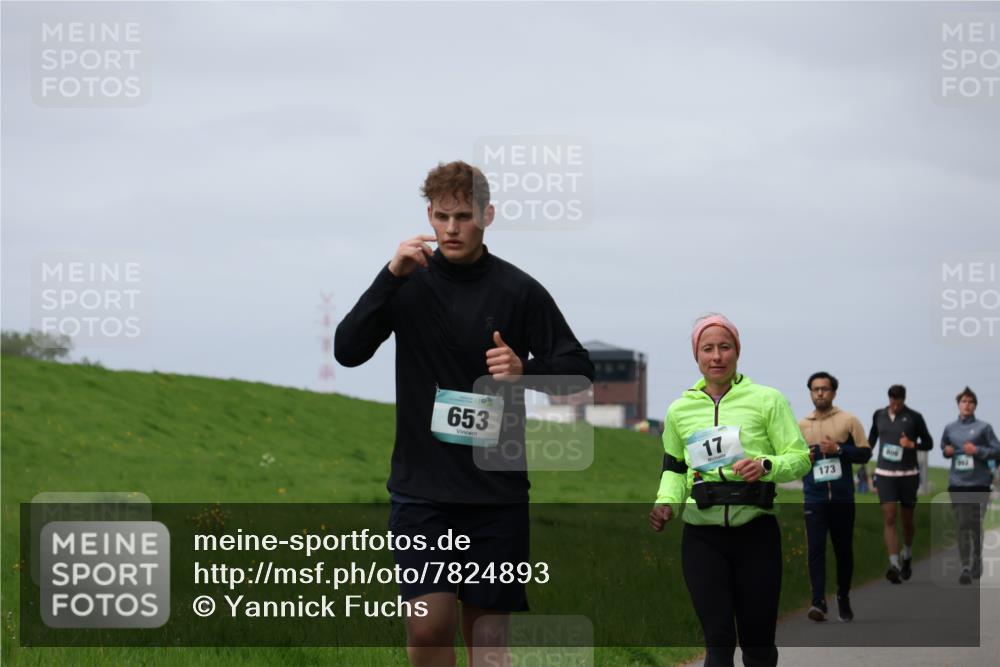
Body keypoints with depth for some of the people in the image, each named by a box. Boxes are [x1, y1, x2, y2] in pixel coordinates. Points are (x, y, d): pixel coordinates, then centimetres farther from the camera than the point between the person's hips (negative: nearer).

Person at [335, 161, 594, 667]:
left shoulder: (518, 291, 0)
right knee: (429, 623, -12)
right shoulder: (409, 284, 3)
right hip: (421, 486, 0)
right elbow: (347, 350, -7)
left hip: (497, 488, 0)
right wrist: (391, 276, -17)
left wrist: (526, 370, -18)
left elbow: (578, 368, 3)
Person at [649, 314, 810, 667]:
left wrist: (766, 466, -20)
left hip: (755, 532, -1)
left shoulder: (767, 400, 1)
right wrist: (666, 502, 1)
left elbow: (800, 457, 0)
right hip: (702, 537, 1)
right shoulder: (679, 410, 10)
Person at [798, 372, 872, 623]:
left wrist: (838, 449, -13)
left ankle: (844, 599, 23)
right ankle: (819, 602, -19)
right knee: (816, 548, -12)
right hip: (814, 498, 1)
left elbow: (865, 453, 1)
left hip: (843, 498, -1)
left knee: (844, 550, 7)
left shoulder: (848, 421, 4)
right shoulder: (800, 426, 11)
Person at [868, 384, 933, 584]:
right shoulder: (879, 415, 4)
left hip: (909, 474, -1)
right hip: (885, 475, 1)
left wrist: (912, 445, -17)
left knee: (907, 520, 11)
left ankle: (907, 557, 39)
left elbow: (928, 443, 2)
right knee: (889, 520, -13)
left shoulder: (915, 417, -4)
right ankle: (894, 566, -22)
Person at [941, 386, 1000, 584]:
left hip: (979, 483, -2)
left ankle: (977, 563, 19)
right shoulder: (950, 428, 9)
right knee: (962, 525, -4)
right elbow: (944, 447, 24)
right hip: (957, 483, 2)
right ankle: (965, 567, -4)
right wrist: (947, 451, 2)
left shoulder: (984, 427, -2)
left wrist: (977, 451, -15)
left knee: (976, 524, 4)